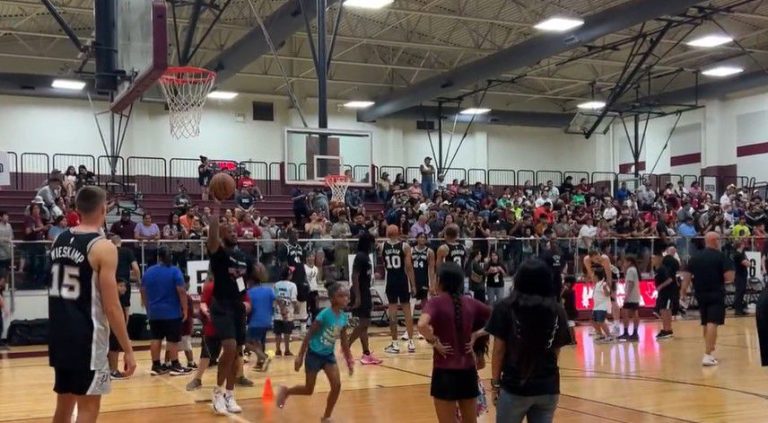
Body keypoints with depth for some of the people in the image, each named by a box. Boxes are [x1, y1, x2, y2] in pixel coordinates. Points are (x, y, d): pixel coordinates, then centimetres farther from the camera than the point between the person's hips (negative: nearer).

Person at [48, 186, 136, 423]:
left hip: (59, 335, 7)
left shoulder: (59, 241, 7)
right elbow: (111, 307, -16)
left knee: (64, 403, 18)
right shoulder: (103, 248, -14)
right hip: (86, 338, -7)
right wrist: (128, 350, -11)